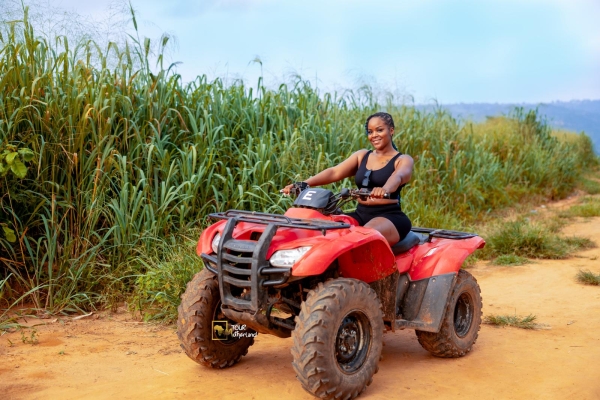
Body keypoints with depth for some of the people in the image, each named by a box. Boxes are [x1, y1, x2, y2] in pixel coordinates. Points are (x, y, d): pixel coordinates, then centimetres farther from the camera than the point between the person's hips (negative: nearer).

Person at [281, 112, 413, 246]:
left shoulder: (403, 160, 3)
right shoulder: (362, 155, 17)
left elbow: (397, 177, -21)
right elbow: (334, 172, 3)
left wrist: (384, 189, -47)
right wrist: (303, 184, -15)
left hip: (390, 217, -5)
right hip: (361, 215, 5)